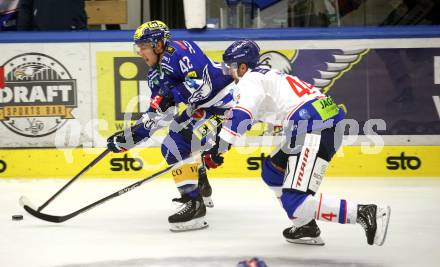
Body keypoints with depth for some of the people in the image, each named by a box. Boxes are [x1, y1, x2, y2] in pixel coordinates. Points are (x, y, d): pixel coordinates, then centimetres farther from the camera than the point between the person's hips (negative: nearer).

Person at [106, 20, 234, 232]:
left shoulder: (178, 52, -17)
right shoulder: (155, 75, 13)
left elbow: (204, 82, -29)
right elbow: (156, 114, 15)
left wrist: (172, 96, -36)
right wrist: (129, 137, 9)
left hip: (221, 102, -11)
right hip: (198, 108, 11)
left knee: (179, 145, -24)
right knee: (170, 148, 25)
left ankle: (195, 204, -26)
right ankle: (202, 191, 40)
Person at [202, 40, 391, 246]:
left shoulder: (251, 80, -1)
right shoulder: (265, 75, 28)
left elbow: (241, 116, -17)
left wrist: (218, 149, -14)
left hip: (315, 130, -10)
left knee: (296, 202, -15)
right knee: (272, 170, 25)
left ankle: (366, 214, -21)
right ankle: (306, 228, 23)